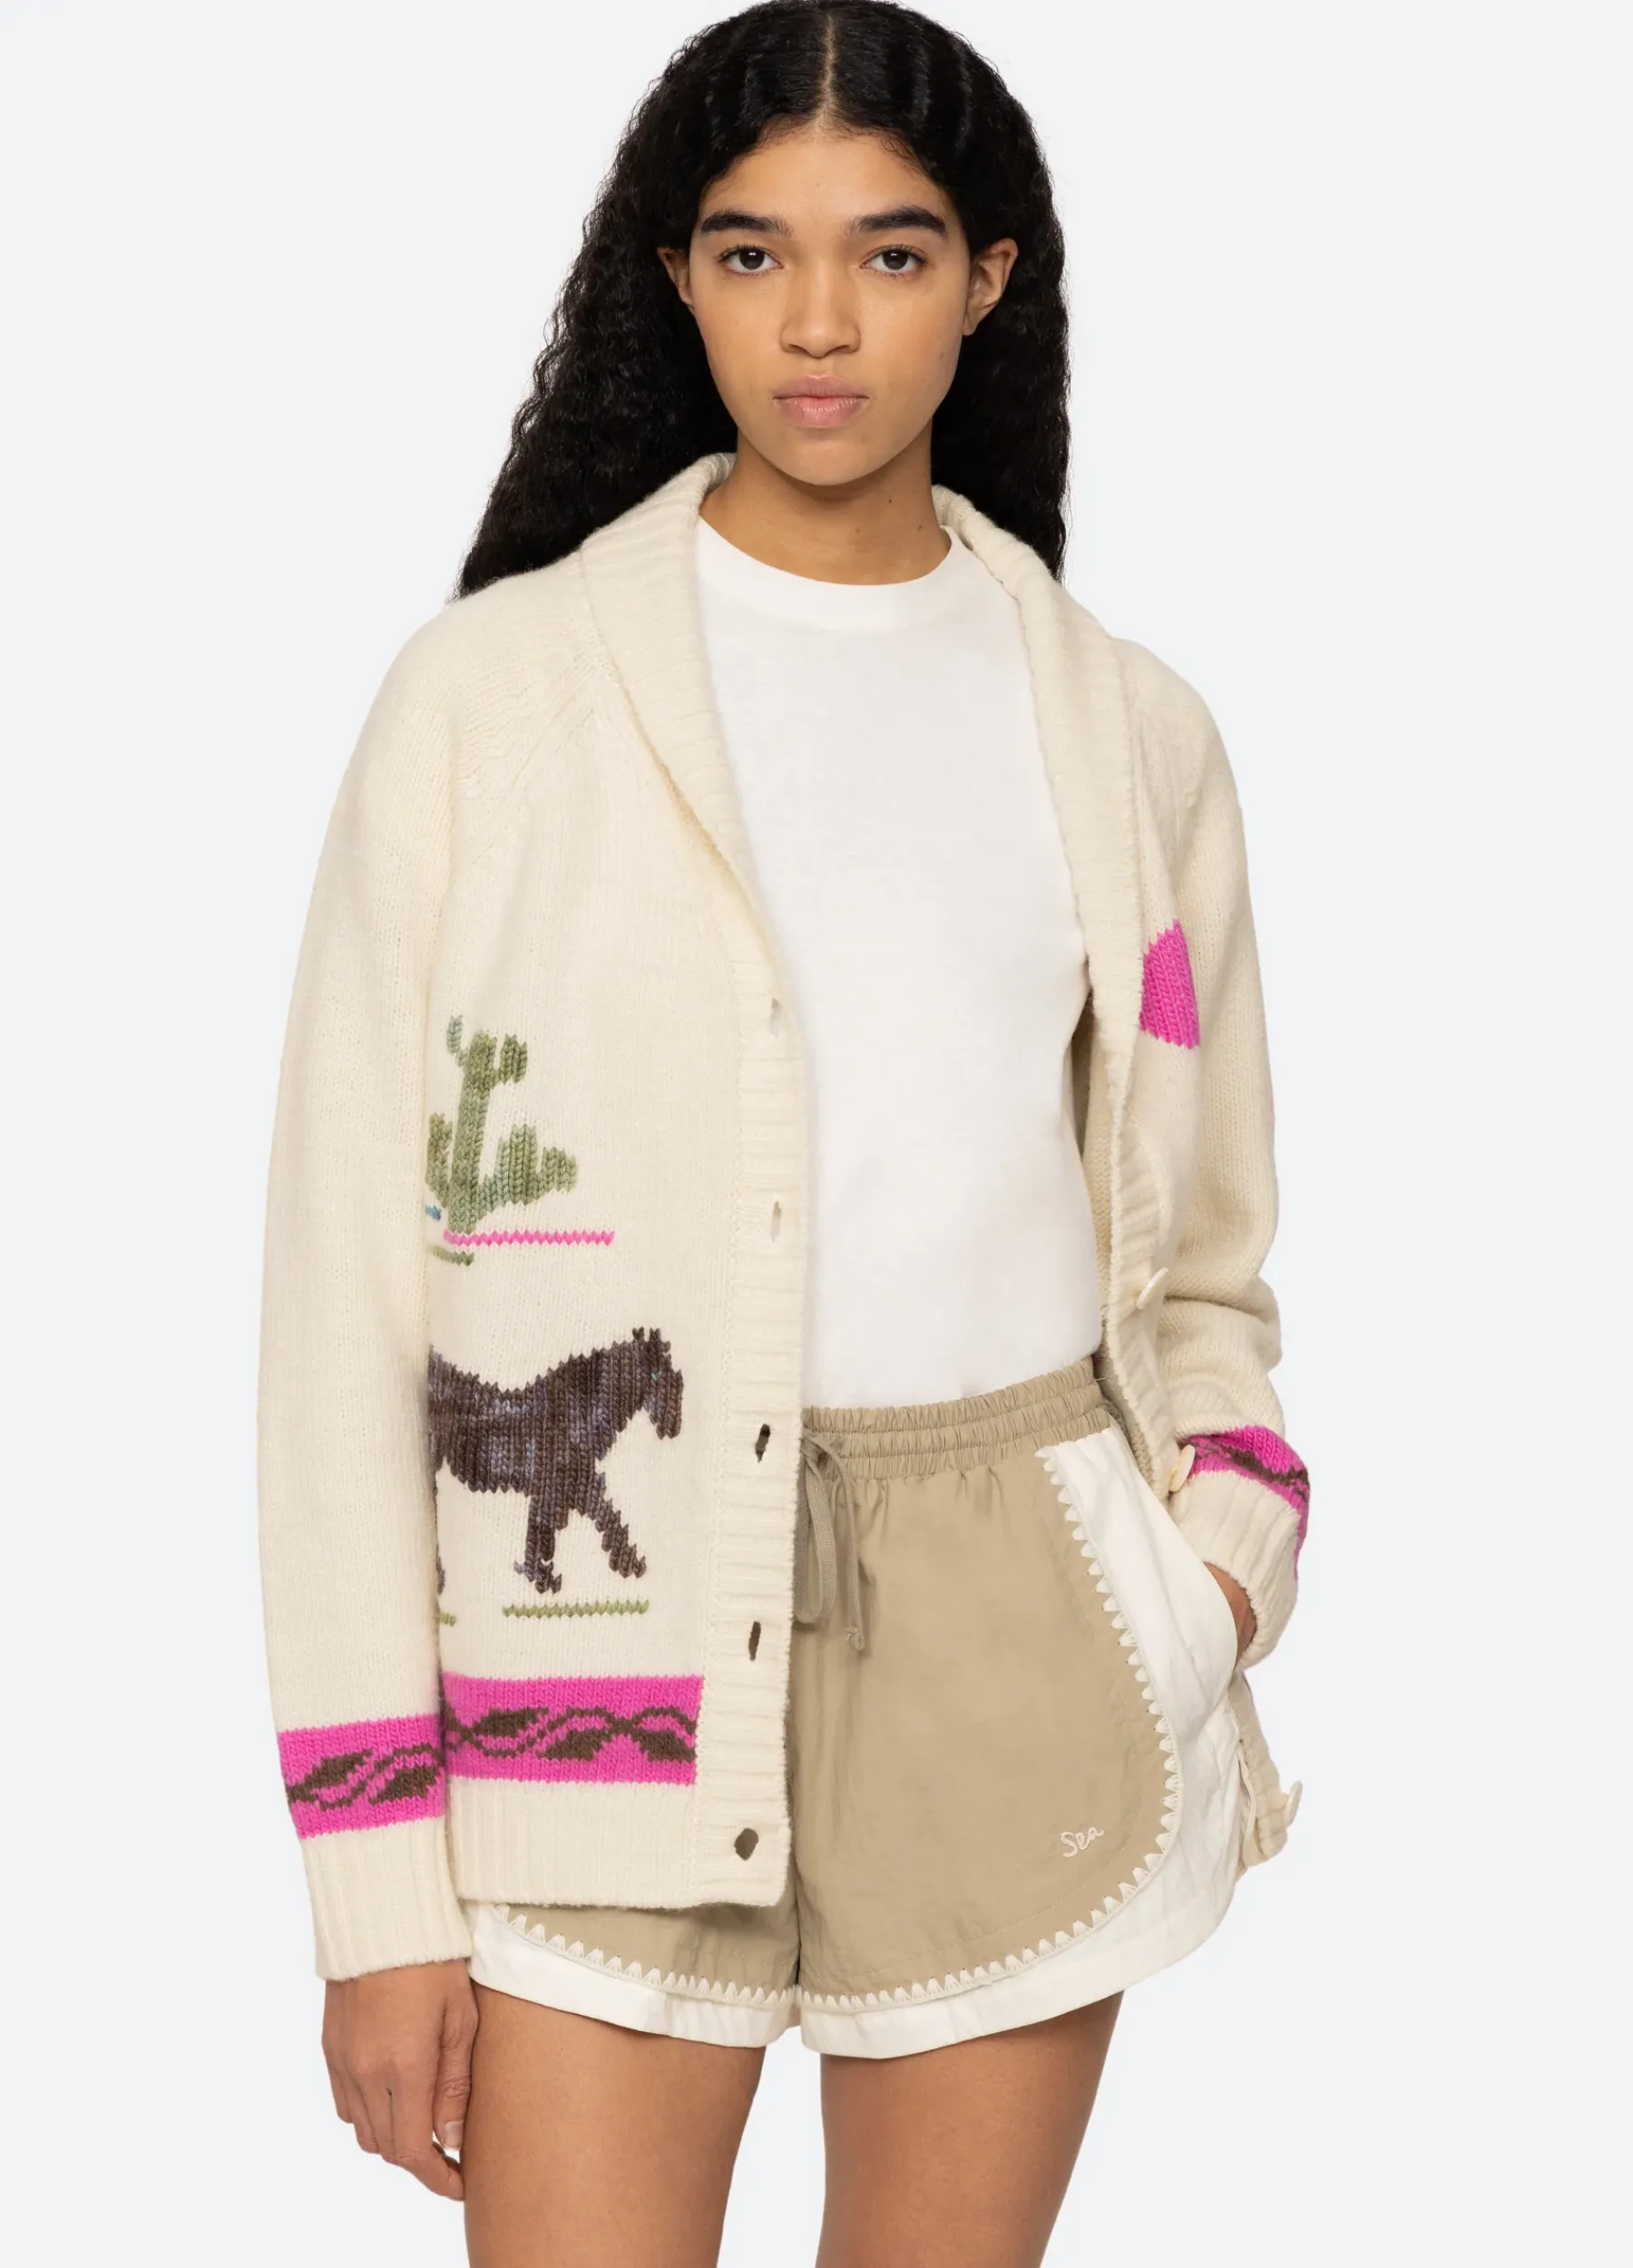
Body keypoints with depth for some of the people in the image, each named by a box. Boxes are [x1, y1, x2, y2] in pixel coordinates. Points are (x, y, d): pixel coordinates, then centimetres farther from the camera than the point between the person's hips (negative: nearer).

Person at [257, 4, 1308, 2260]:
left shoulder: (1128, 730, 7)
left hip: (1022, 1647, 3)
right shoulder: (497, 691, -3)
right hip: (615, 1633, -2)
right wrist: (380, 1882, -7)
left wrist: (1219, 1569, -2)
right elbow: (348, 1278, -4)